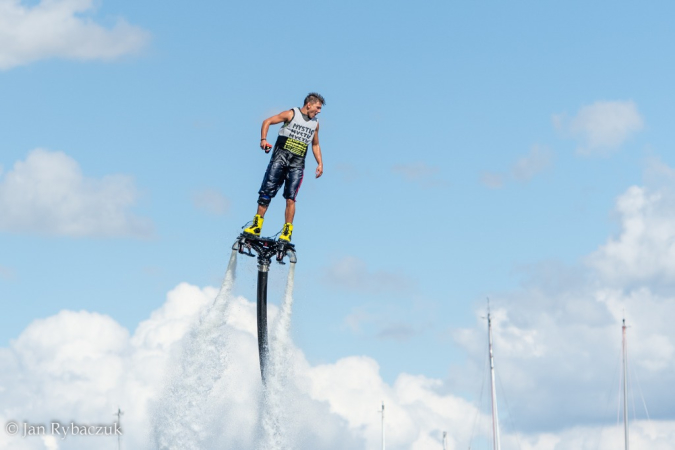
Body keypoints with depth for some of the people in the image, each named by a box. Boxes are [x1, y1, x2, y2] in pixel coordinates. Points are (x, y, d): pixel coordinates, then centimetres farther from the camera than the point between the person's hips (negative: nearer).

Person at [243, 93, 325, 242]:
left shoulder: (315, 123, 13)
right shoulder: (291, 114, 0)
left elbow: (315, 145, 24)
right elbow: (267, 121, 1)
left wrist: (320, 163, 11)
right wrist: (263, 139, -14)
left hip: (297, 163, 2)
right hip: (280, 157, -2)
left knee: (290, 197, -9)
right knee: (267, 191, -7)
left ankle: (287, 232, -11)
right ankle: (257, 226, -1)